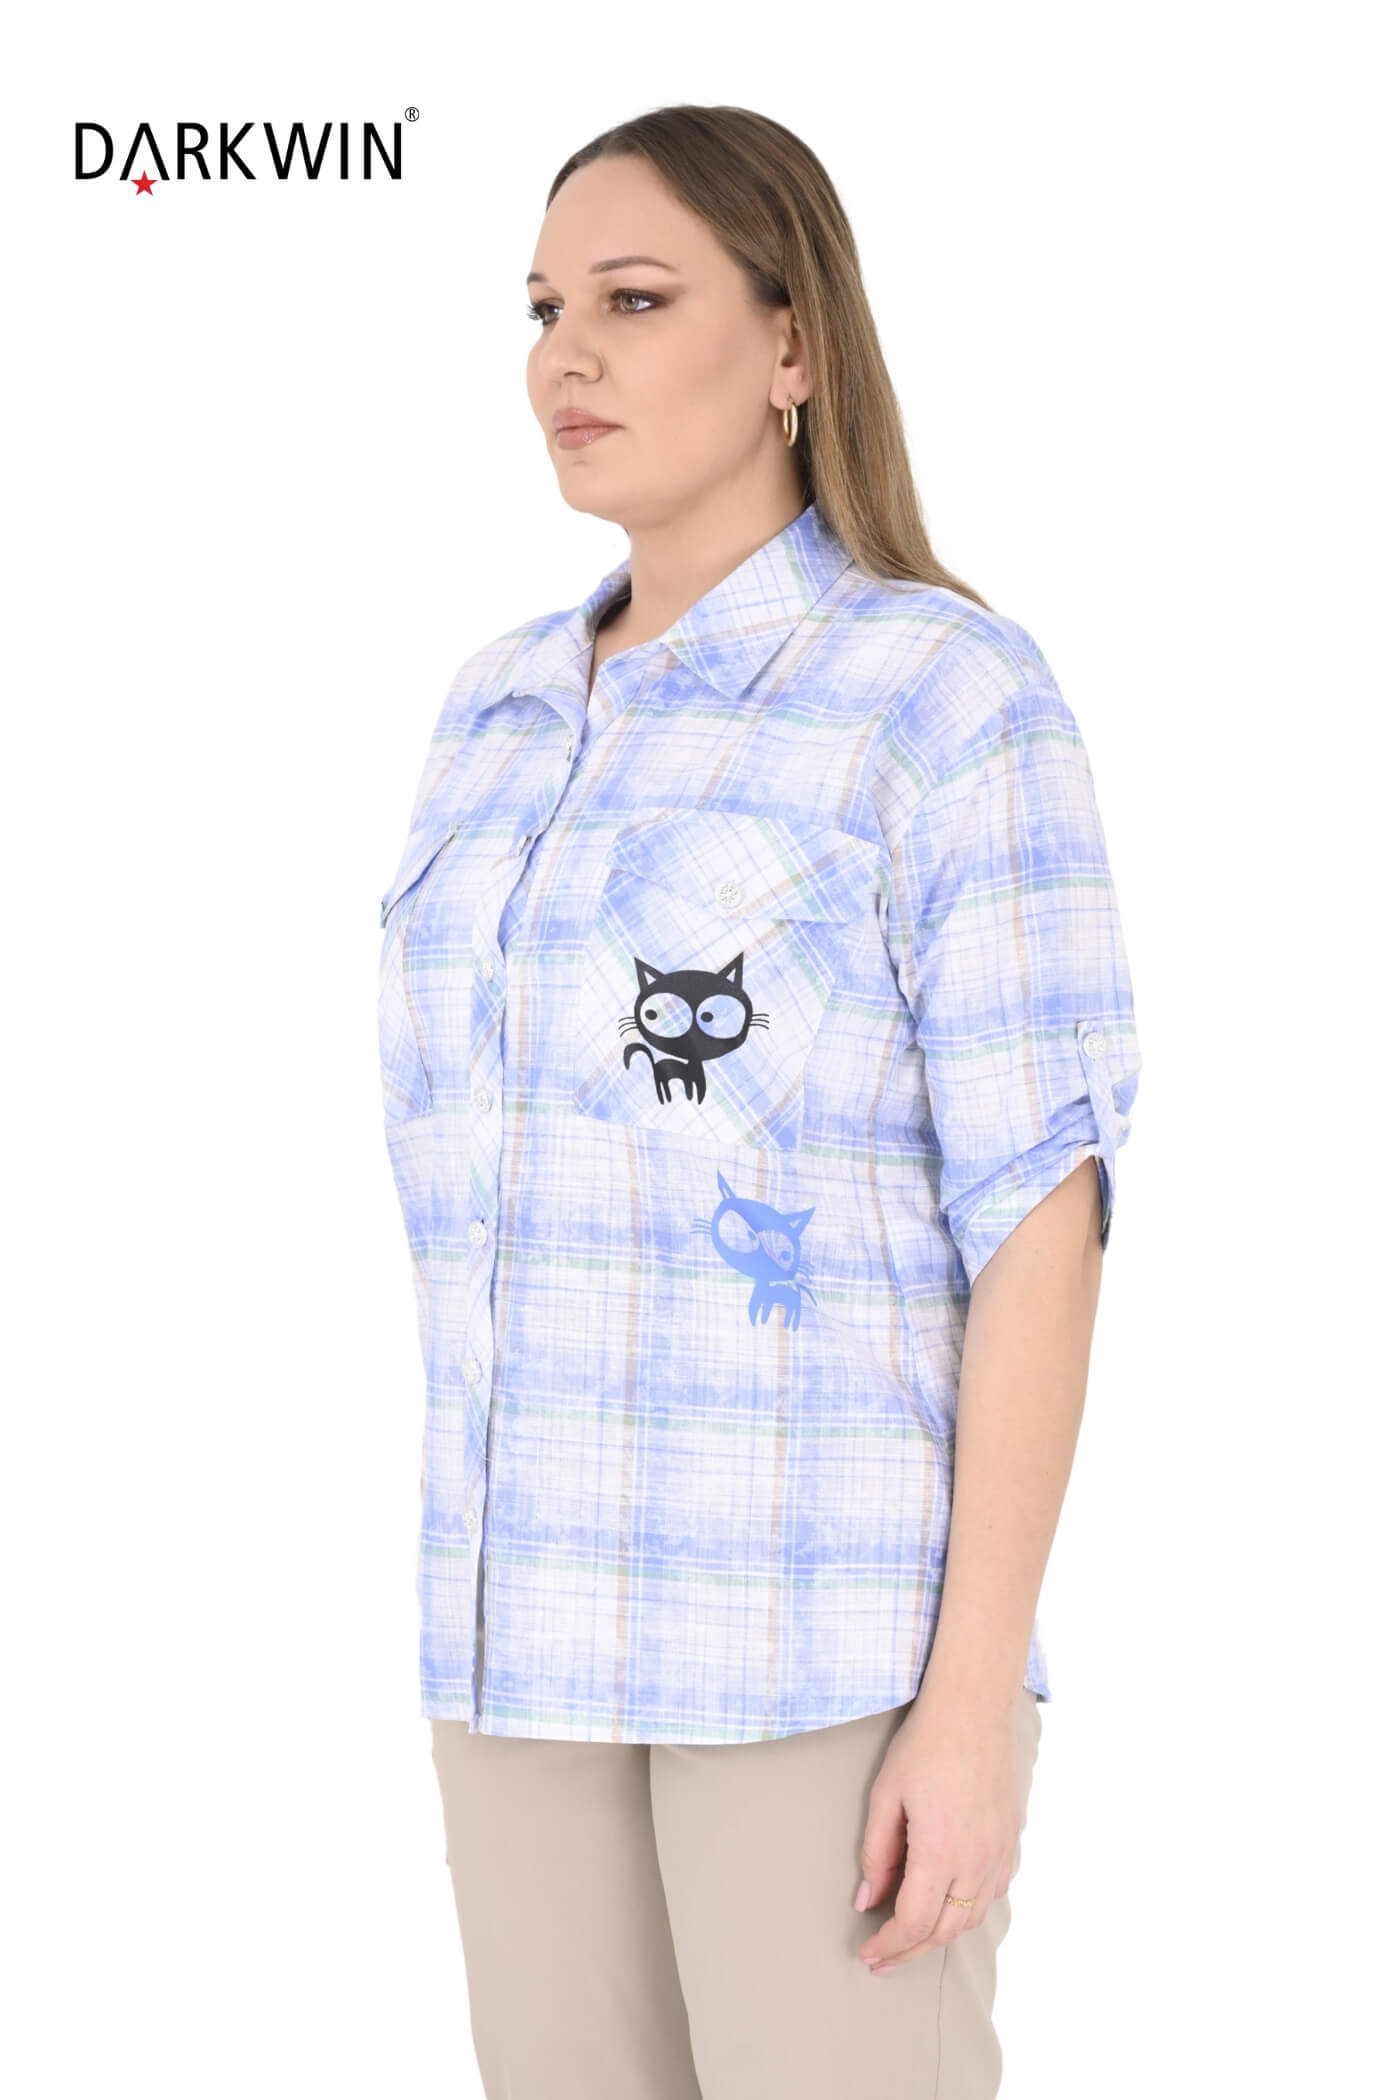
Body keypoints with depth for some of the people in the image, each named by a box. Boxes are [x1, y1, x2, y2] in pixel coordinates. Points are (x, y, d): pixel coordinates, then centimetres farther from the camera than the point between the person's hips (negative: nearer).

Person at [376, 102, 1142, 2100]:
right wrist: (458, 1595, 14)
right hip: (556, 1589, 7)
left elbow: (1042, 1202, -13)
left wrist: (977, 1695, -17)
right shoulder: (508, 711, 11)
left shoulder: (952, 694, -10)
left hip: (835, 1603, -7)